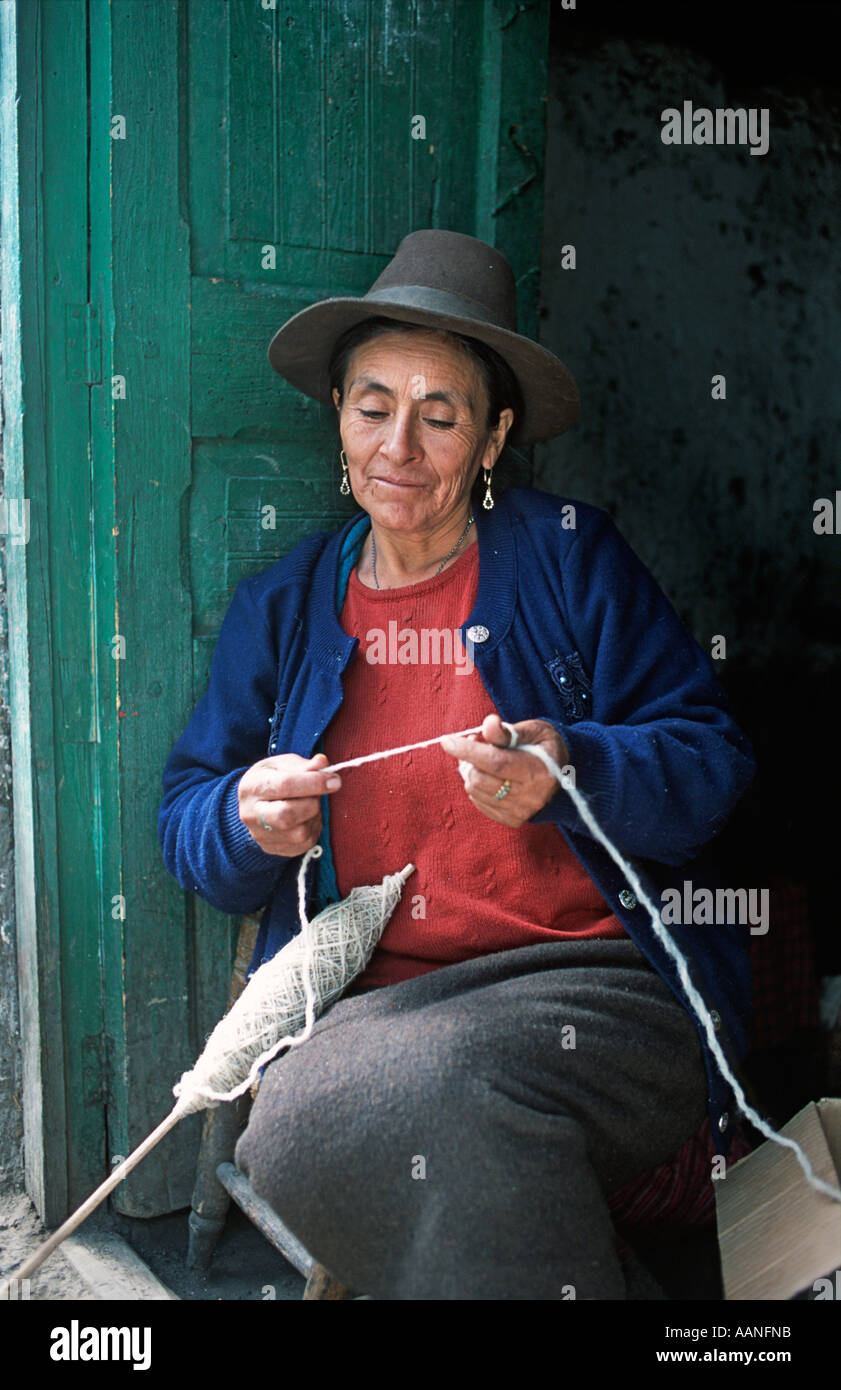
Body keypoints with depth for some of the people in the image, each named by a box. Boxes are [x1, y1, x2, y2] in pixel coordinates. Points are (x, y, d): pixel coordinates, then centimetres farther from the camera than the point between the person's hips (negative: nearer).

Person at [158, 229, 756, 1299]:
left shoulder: (573, 557, 4)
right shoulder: (280, 607, 14)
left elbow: (714, 765, -1)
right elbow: (187, 825, 14)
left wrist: (569, 775, -21)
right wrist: (249, 822, -10)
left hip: (602, 984, -2)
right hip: (361, 1003, 3)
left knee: (433, 1079, -33)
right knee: (299, 1122, -28)